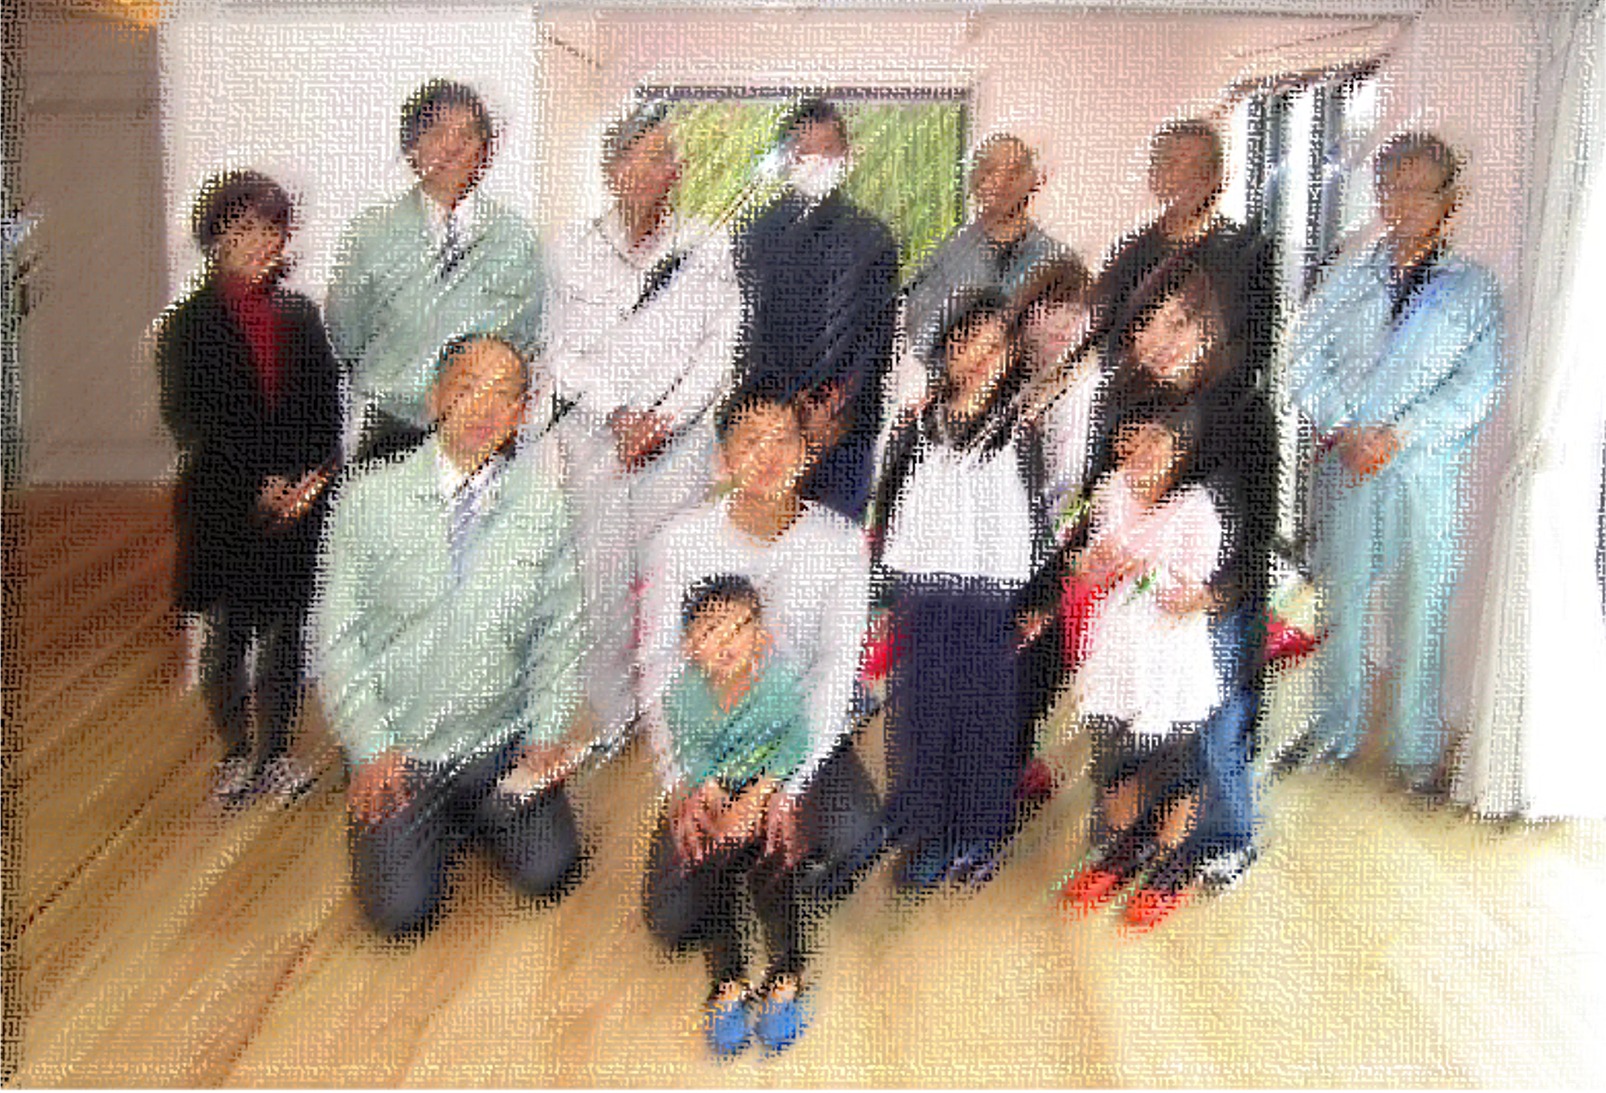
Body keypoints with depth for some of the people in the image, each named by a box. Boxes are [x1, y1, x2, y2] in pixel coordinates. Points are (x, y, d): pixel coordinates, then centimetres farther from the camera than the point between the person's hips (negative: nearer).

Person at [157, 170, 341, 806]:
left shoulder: (300, 315, 7)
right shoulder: (189, 324, -3)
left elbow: (327, 407, 8)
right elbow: (188, 421, -7)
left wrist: (315, 475, -7)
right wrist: (258, 486, -14)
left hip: (299, 499, 3)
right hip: (224, 508, -2)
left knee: (285, 633, 8)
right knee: (227, 635, 8)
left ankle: (274, 752, 23)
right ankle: (236, 755, 25)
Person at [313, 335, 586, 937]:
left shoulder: (544, 502, -8)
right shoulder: (370, 498, -10)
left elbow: (561, 628, 2)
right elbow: (336, 639, -5)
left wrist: (548, 734, -5)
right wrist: (372, 749, -10)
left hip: (504, 739, 1)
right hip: (400, 746, -1)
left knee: (547, 873, -6)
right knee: (401, 911, -6)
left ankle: (479, 813, 24)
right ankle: (437, 825, 26)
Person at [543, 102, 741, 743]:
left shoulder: (707, 249, 4)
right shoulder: (579, 251, 6)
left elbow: (722, 346, 1)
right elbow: (563, 352, 4)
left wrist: (665, 418, -8)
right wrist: (616, 414, -8)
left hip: (681, 433, -1)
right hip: (596, 432, 1)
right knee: (602, 570, 3)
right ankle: (610, 709, 15)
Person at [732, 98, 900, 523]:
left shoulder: (871, 237, 4)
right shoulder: (757, 234, 13)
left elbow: (873, 336, -2)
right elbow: (749, 328, 8)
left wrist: (837, 411, -12)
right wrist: (796, 404, -5)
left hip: (845, 428, -2)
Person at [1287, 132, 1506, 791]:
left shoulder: (1473, 288, 3)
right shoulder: (1347, 279, 10)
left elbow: (1481, 386, -5)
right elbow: (1305, 361, 3)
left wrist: (1398, 435, -14)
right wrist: (1345, 431, -11)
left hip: (1428, 470, -2)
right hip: (1347, 465, 2)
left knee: (1422, 610, 1)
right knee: (1342, 602, 10)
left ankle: (1418, 750, 14)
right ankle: (1336, 732, 24)